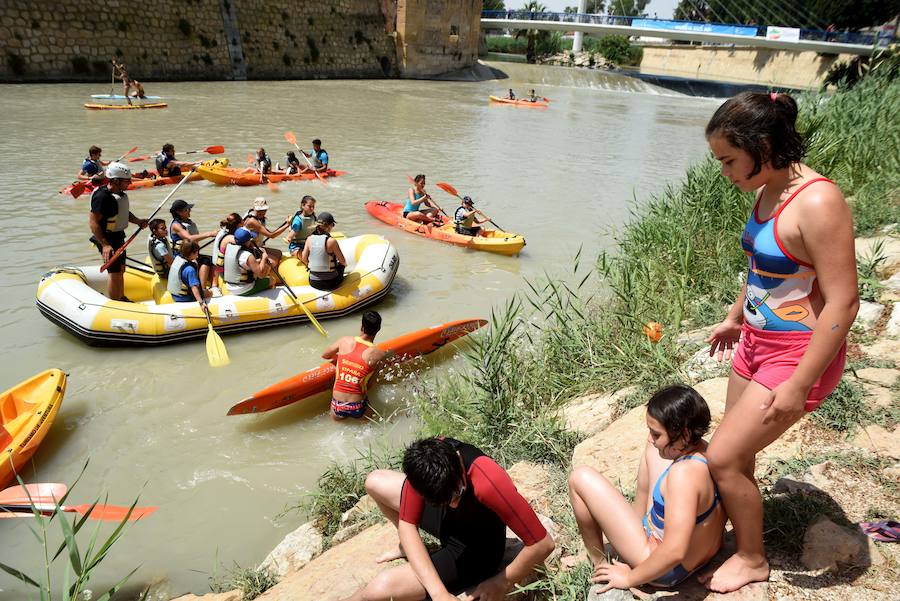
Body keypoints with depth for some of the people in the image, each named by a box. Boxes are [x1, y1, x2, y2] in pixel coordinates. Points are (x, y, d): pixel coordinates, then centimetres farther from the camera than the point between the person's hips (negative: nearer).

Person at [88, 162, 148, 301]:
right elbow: (94, 223, -25)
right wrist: (105, 245, -30)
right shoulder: (102, 196, -24)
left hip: (118, 237, 9)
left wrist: (137, 221, 3)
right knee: (114, 272, -6)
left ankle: (122, 298, 36)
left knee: (121, 270, 20)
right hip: (107, 239, -9)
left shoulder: (121, 193, 5)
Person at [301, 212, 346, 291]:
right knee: (341, 265, 27)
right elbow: (343, 261, -7)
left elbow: (304, 259, 2)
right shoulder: (331, 241, -16)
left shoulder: (310, 239, -4)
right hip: (330, 283, -4)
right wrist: (344, 264, 17)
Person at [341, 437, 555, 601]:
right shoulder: (425, 457, -28)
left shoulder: (487, 483, -44)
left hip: (474, 551, -5)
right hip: (447, 520, 5)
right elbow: (406, 523, -18)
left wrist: (501, 584, -19)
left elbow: (543, 544, -35)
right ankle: (410, 547, 23)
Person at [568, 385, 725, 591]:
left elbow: (674, 552, -36)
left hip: (665, 571, -8)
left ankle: (599, 563, 13)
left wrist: (629, 578, -21)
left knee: (581, 479, -10)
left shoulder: (684, 473, -36)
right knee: (652, 453, 14)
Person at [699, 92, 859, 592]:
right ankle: (738, 533, 37)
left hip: (798, 357, -8)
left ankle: (752, 560, 23)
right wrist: (734, 318, 26)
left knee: (722, 458, -1)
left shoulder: (817, 203, -25)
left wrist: (798, 386, -23)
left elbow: (843, 302, -25)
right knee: (737, 455, 16)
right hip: (757, 344, 8)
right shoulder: (770, 192, 3)